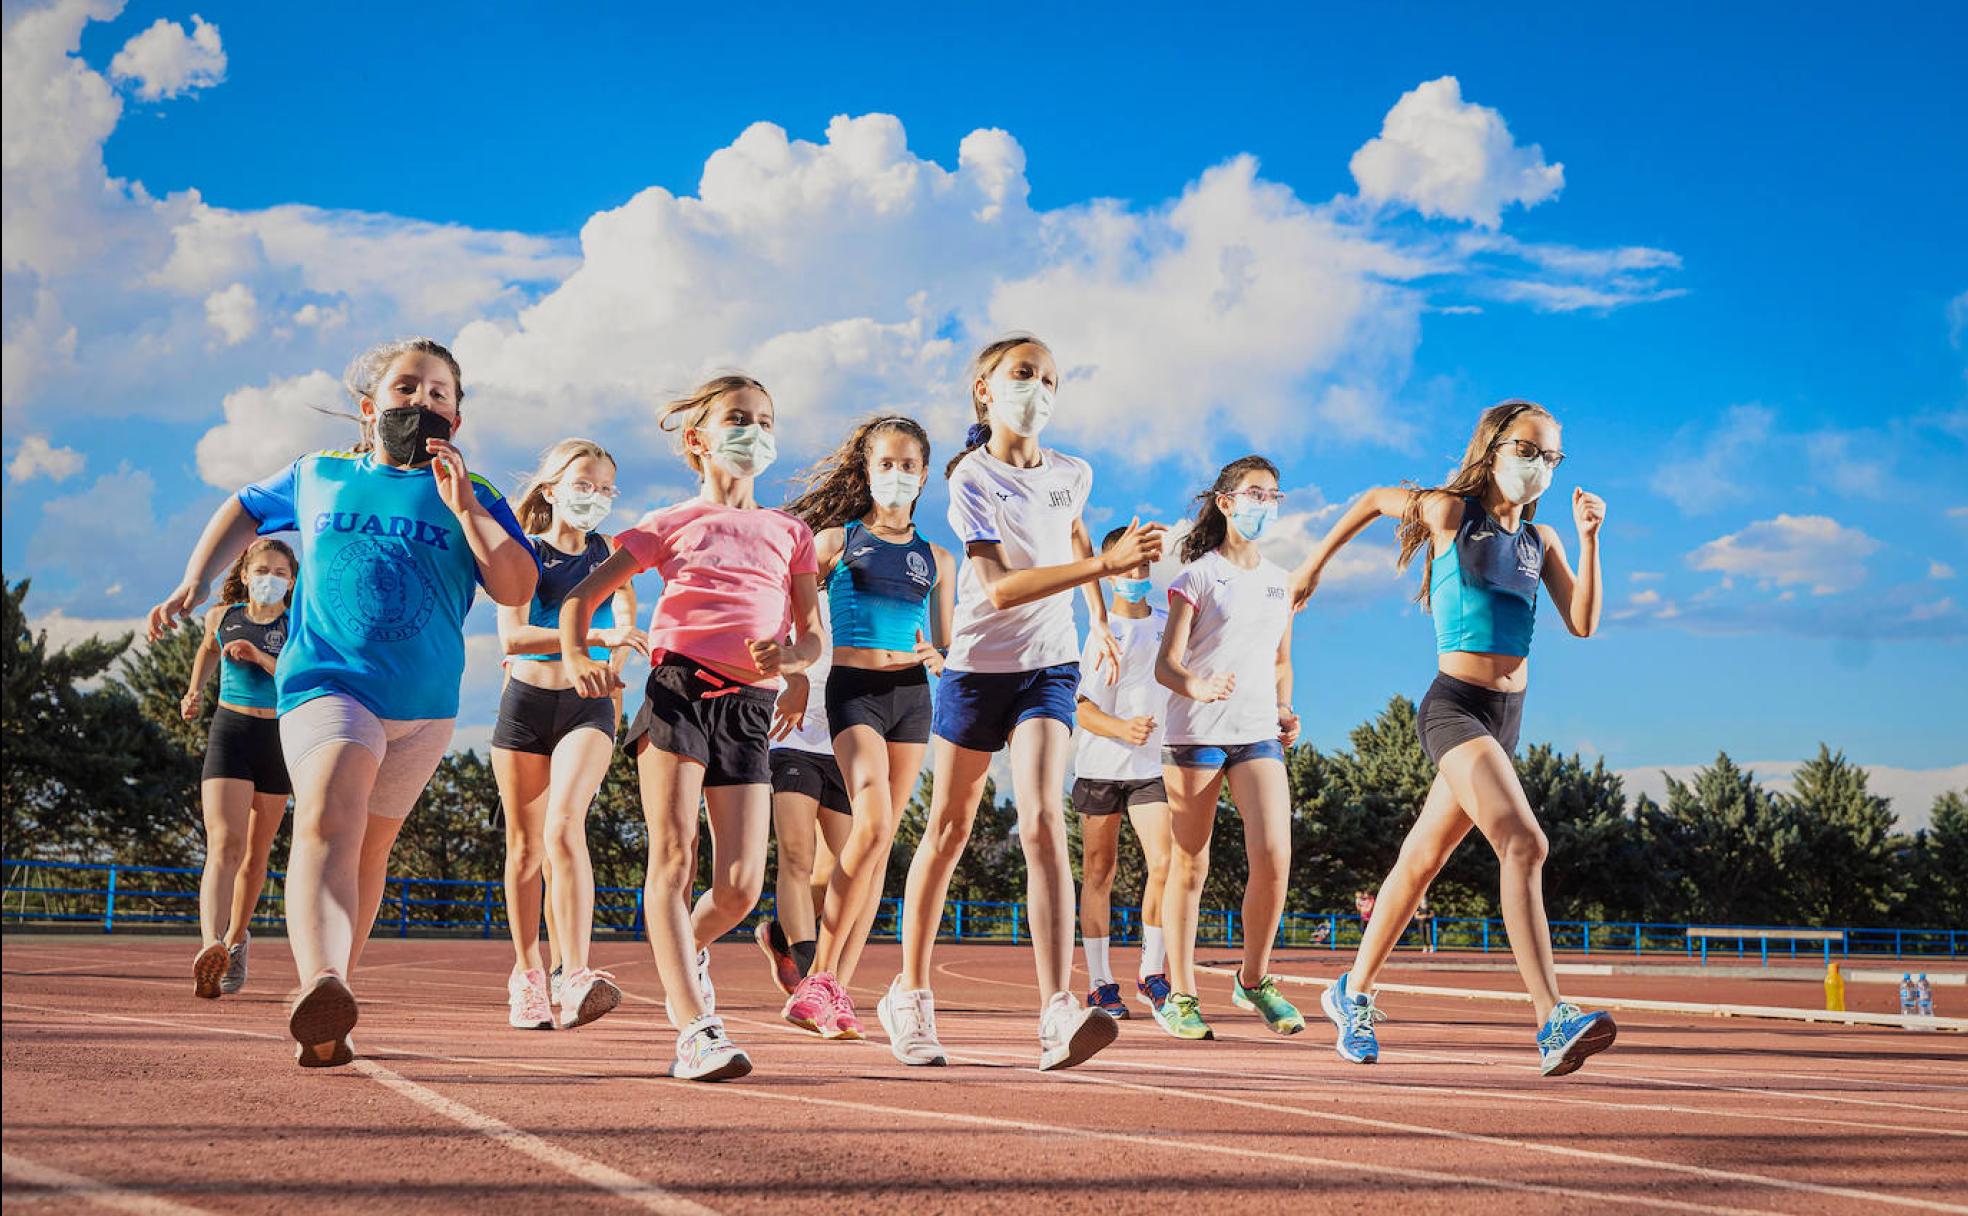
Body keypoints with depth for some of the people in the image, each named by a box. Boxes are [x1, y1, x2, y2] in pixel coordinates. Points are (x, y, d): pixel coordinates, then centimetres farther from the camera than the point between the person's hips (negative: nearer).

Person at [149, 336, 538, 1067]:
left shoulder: (475, 498, 7)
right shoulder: (317, 476, 11)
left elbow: (517, 588, -6)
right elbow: (243, 511, 28)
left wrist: (464, 507, -12)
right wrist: (194, 583, 17)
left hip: (424, 706, 2)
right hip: (327, 680, -2)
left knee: (369, 849, 12)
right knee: (327, 823, -26)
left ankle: (323, 1018, 26)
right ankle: (322, 989, -48)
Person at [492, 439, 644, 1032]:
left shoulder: (610, 553, 8)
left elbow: (627, 624, -1)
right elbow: (512, 635, -16)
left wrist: (611, 664, -22)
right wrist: (595, 635, -27)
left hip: (588, 705, 0)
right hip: (526, 701, 0)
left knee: (564, 828, -20)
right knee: (525, 846, 7)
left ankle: (574, 978, -27)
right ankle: (527, 974, 23)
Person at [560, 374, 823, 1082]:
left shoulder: (789, 533, 20)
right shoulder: (673, 524, 13)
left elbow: (814, 636, 15)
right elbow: (581, 597, 10)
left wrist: (789, 656, -9)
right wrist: (576, 658, -10)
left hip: (749, 706, 2)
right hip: (678, 686, -2)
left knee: (740, 887, -5)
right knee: (673, 855, -13)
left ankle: (688, 950, 30)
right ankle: (695, 1030, -14)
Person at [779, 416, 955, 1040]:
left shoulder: (936, 559, 15)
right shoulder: (836, 539, 7)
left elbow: (946, 653, 17)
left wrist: (932, 656, -5)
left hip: (912, 694, 4)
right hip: (853, 685, -4)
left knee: (881, 838, 1)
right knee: (872, 823, -22)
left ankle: (837, 988, 4)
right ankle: (819, 978, -15)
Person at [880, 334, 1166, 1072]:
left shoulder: (1072, 475, 3)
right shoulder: (971, 480, -13)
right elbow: (999, 588, -26)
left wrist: (1100, 620, 29)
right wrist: (1107, 564, -34)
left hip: (1049, 666, 2)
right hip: (978, 665, -2)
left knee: (1043, 824, -16)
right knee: (948, 830, 9)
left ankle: (1058, 1015, -25)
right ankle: (910, 995, 25)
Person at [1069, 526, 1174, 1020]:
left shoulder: (1169, 623, 8)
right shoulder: (1099, 631, -2)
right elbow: (1083, 709, -8)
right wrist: (1123, 729, -24)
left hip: (1152, 764, 2)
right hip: (1100, 763, -2)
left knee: (1162, 863, -12)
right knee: (1099, 871, 3)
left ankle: (1152, 972, 2)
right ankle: (1100, 984, 9)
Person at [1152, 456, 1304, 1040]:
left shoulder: (1280, 581, 16)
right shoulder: (1198, 575, 0)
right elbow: (1166, 664, -7)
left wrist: (1284, 711, 7)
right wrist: (1196, 687, -28)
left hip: (1258, 734, 4)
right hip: (1196, 732, -4)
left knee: (1274, 854, -12)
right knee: (1189, 865, 1)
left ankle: (1254, 980, 7)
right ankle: (1181, 995, 11)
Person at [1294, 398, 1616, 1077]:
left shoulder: (1540, 541, 13)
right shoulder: (1450, 512, 0)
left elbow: (1583, 624, 3)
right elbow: (1374, 500, 17)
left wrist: (1589, 539, -5)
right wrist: (1314, 563, 24)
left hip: (1505, 716, 7)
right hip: (1453, 707, -7)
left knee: (1422, 860, 16)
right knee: (1523, 844, -25)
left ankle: (1353, 993, 31)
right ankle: (1553, 1023, -32)